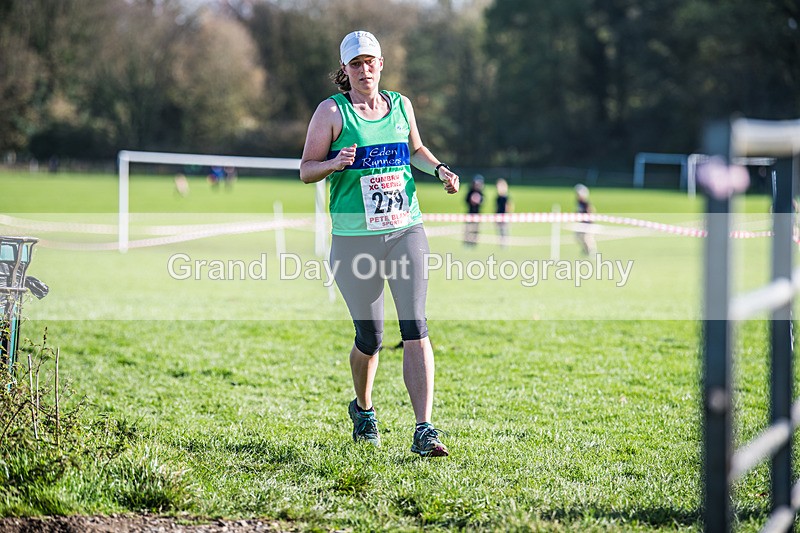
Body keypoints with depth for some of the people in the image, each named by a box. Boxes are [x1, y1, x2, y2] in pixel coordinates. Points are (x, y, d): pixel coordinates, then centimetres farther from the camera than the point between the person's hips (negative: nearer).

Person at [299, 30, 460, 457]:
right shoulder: (332, 111, -1)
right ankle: (363, 410, 34)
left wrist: (439, 169, 9)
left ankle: (424, 431, -14)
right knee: (369, 338, 3)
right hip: (354, 237, -2)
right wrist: (336, 163, -21)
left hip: (406, 230, 3)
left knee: (415, 330, -11)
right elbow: (306, 170, 0)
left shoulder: (400, 105, 11)